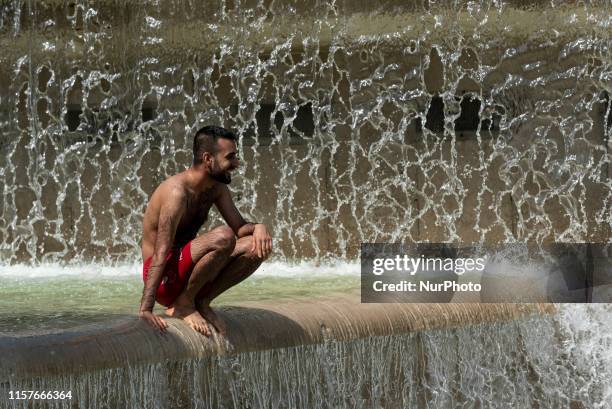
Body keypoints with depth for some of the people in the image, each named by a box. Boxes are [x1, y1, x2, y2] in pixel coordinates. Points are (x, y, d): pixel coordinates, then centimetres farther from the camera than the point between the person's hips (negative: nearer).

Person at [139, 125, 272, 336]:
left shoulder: (217, 188, 6)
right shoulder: (177, 191, -22)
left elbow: (240, 227, 12)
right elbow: (161, 252, -28)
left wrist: (258, 227, -15)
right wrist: (146, 308, -34)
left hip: (187, 269, 9)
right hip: (165, 279, -9)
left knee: (257, 246, -5)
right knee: (223, 237, -30)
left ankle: (201, 302, -1)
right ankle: (183, 304, -13)